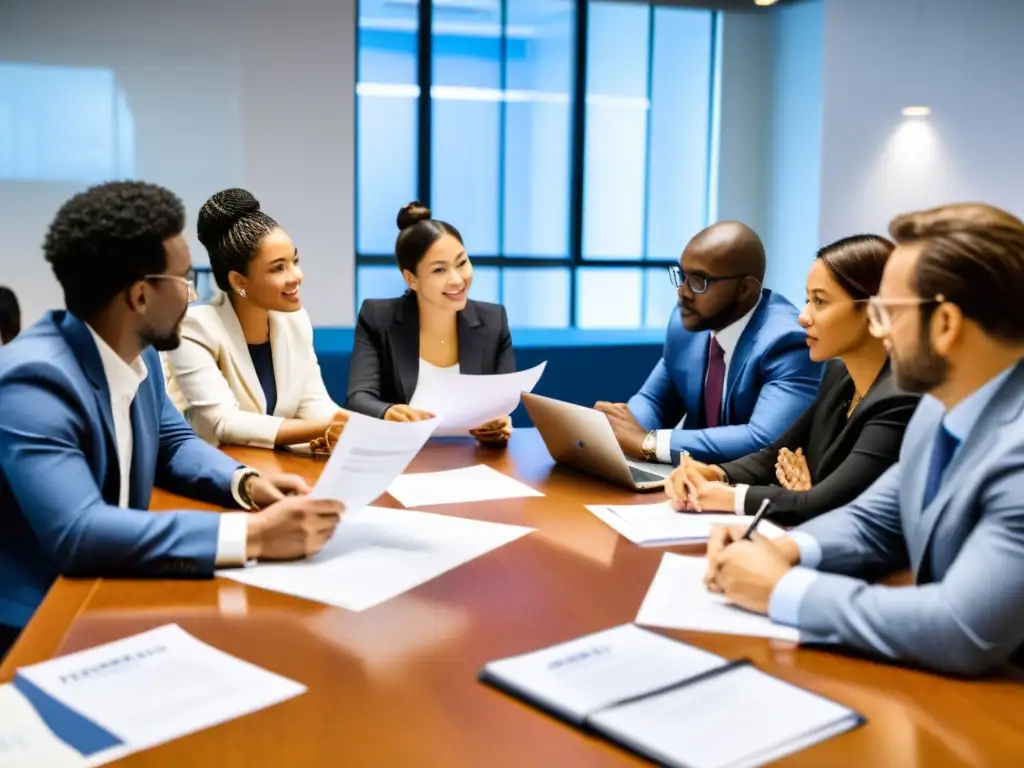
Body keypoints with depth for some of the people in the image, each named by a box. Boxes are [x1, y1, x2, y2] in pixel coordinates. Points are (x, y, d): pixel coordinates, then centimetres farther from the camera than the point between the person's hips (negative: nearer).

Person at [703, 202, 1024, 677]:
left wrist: (782, 589, -23)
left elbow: (966, 632, -33)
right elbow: (875, 521, 12)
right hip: (939, 681, 7)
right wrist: (787, 549, -8)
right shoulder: (944, 403, 1)